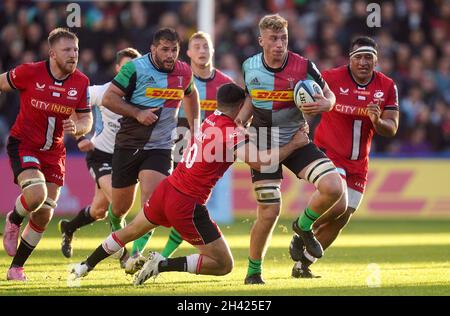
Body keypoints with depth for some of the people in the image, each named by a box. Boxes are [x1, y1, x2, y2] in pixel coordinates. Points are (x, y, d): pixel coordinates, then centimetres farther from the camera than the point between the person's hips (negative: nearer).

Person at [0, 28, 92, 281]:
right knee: (36, 195, -29)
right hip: (23, 145, -4)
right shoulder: (30, 73, -15)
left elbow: (86, 120, 2)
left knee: (43, 216, 2)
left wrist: (77, 127, -21)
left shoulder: (81, 82, -5)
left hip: (54, 152, 4)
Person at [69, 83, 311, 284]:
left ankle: (85, 267, 42)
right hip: (187, 205, -8)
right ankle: (164, 265, -7)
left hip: (166, 189, 8)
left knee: (130, 232, 33)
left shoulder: (209, 120, 7)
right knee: (224, 265, 3)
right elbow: (260, 162, -27)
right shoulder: (232, 133, -17)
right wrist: (293, 144, -14)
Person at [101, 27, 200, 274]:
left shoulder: (184, 73, 3)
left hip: (160, 147, 1)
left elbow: (190, 95, 26)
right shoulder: (135, 68, -11)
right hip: (129, 144, -1)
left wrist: (194, 128, 20)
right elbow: (108, 98, -10)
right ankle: (115, 226, 45)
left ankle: (136, 255, -27)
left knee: (151, 199, -22)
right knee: (120, 206, 9)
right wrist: (138, 113, -20)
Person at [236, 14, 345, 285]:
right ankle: (254, 271, 16)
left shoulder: (304, 67, -12)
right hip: (263, 145, 0)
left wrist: (324, 104, -22)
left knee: (334, 187, -21)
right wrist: (240, 122, -2)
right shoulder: (249, 67, -4)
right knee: (269, 213, -6)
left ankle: (304, 226, 9)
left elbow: (329, 96, 1)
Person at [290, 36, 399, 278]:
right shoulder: (331, 78, -14)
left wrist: (377, 121, -28)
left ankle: (303, 264, 24)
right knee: (338, 205, -25)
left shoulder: (387, 87, -3)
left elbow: (391, 129, -6)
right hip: (328, 154, -5)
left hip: (358, 164, 5)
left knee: (340, 220, 7)